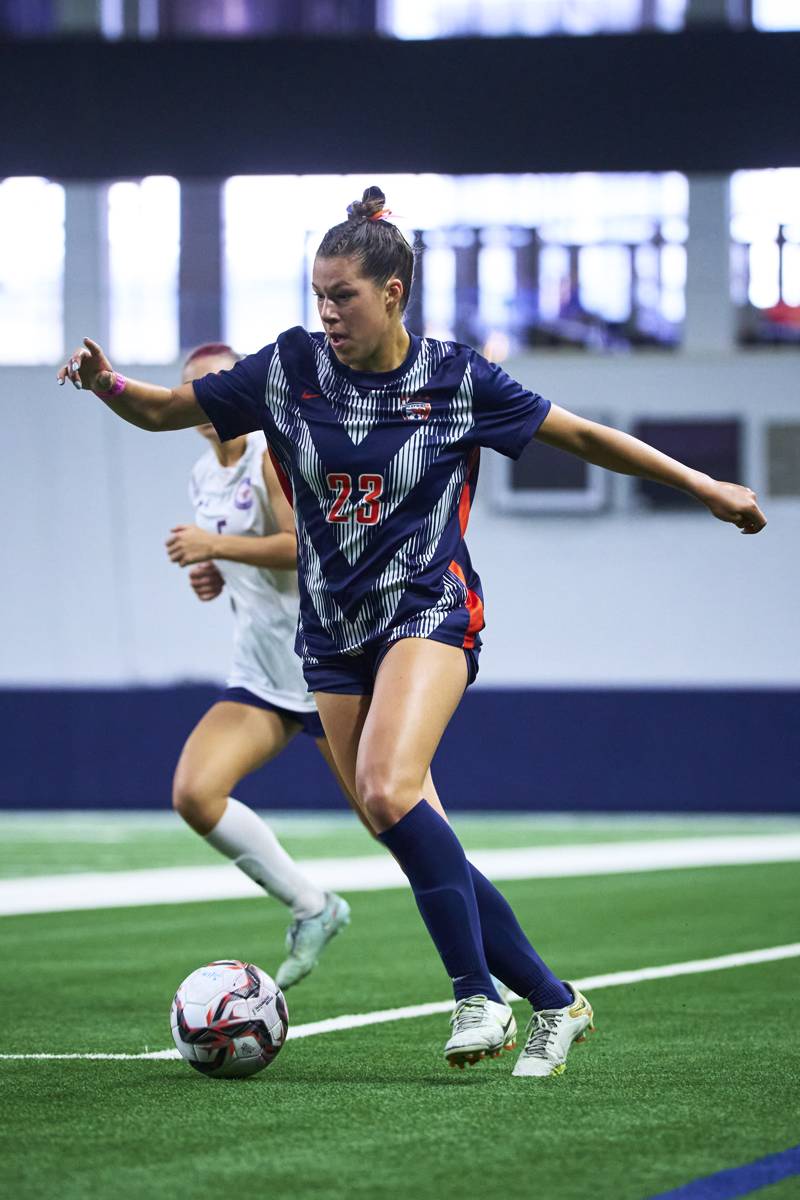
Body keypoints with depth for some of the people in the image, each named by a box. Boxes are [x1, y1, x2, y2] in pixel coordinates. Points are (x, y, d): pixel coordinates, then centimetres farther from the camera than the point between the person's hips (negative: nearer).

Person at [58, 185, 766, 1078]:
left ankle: (478, 997, -22)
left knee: (389, 790, -29)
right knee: (410, 837, 2)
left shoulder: (456, 378, -6)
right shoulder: (289, 368, 0)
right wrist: (107, 382, -14)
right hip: (333, 630, 4)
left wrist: (705, 487, 5)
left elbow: (583, 437, 3)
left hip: (428, 612, -4)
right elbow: (164, 409, 7)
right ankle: (552, 1004, 12)